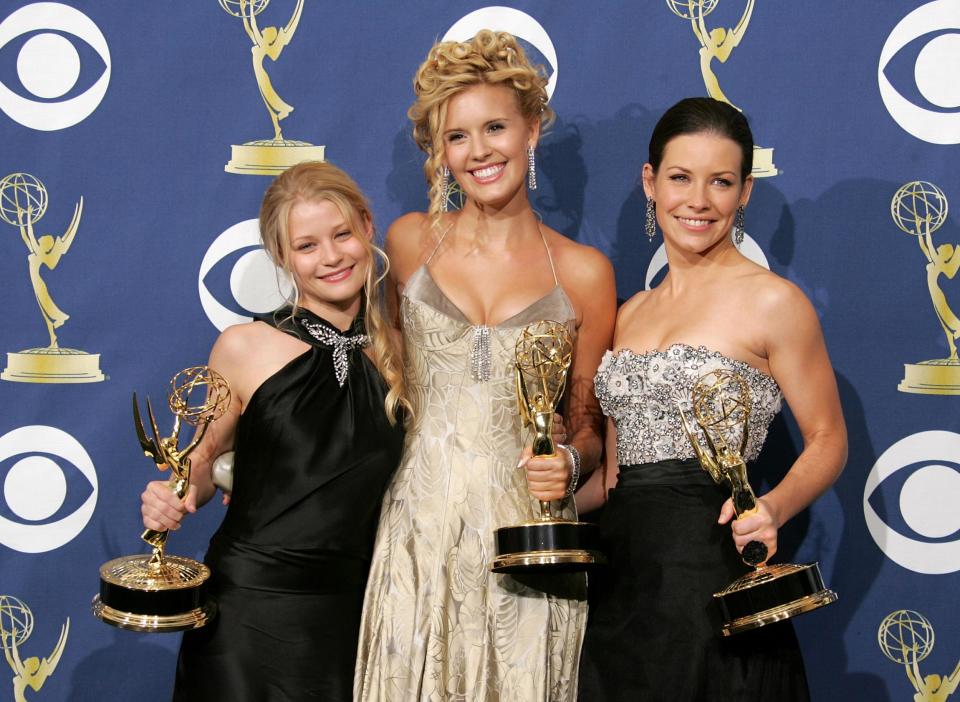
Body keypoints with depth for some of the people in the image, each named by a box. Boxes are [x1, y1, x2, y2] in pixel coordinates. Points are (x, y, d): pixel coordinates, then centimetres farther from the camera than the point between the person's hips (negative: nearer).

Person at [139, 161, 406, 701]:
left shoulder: (398, 353, 2)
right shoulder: (246, 348, -7)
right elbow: (204, 461, 3)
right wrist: (176, 499, -14)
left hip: (349, 615, 3)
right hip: (249, 609, -2)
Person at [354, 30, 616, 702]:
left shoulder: (582, 271, 1)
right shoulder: (411, 241, 5)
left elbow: (588, 426, 9)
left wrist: (570, 462, -12)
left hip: (527, 534, -1)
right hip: (419, 528, 1)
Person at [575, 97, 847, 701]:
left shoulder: (772, 301, -5)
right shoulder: (631, 313, 14)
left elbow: (828, 440, -2)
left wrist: (774, 508, -20)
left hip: (711, 576, -6)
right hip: (622, 579, 6)